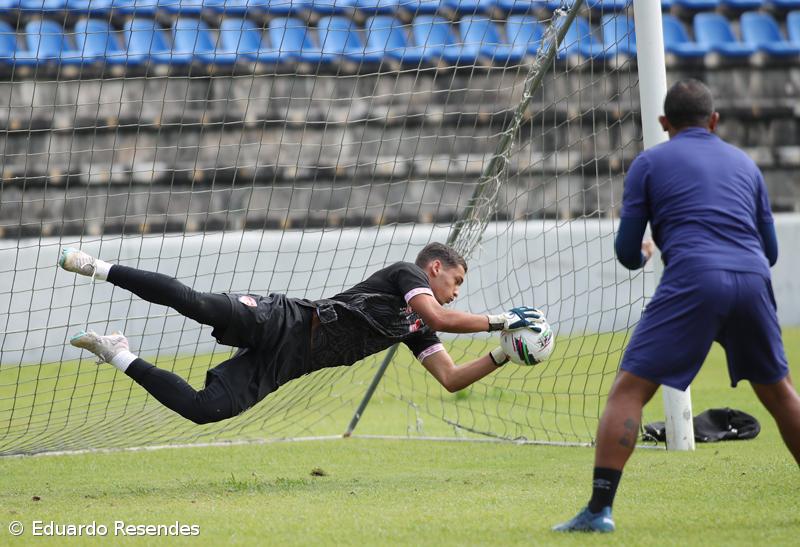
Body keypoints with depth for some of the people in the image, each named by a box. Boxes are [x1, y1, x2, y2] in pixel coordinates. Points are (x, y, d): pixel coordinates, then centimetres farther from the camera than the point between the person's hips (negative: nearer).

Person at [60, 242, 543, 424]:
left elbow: (452, 379, 23)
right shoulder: (406, 274, 3)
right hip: (284, 323, -7)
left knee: (204, 409, -11)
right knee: (197, 304, -30)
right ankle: (102, 269, -13)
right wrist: (501, 320, -8)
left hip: (284, 364, 7)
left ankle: (118, 355, 3)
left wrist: (505, 355, 15)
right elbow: (440, 318, -15)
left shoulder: (414, 331, 24)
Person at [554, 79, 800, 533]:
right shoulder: (744, 163, 24)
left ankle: (600, 509, -13)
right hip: (753, 280, 4)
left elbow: (627, 253, 11)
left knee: (628, 390, -1)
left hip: (693, 280, -4)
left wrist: (642, 255, 35)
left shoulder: (649, 163, 13)